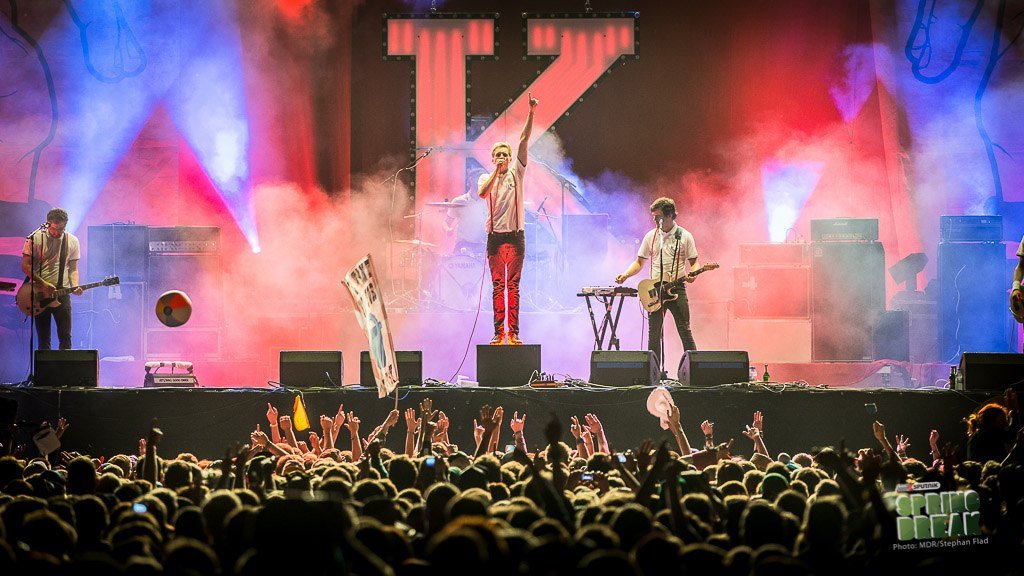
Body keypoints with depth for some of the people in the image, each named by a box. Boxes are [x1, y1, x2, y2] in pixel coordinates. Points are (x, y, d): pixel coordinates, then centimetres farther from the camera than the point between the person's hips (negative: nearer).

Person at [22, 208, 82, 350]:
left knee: (65, 337, -3)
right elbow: (25, 266, -4)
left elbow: (73, 269, 11)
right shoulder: (35, 238, -3)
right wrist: (43, 284, -14)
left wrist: (75, 287, -8)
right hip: (39, 293, -2)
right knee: (43, 339, 1)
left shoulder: (72, 241, 7)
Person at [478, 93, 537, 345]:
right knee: (498, 285, 0)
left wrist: (531, 114, -11)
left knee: (513, 285, -3)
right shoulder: (485, 178, 10)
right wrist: (496, 171, -14)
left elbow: (524, 142, -2)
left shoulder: (516, 173, 8)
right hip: (495, 235, 1)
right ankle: (499, 332, 0)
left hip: (515, 234, -1)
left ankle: (513, 332, -4)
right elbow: (482, 193, -13)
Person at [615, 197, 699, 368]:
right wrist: (626, 274, -3)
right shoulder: (651, 236, 9)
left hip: (677, 289, -3)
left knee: (685, 331, -7)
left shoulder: (684, 236, 0)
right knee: (653, 334, 2)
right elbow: (640, 262, 13)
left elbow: (694, 262, 4)